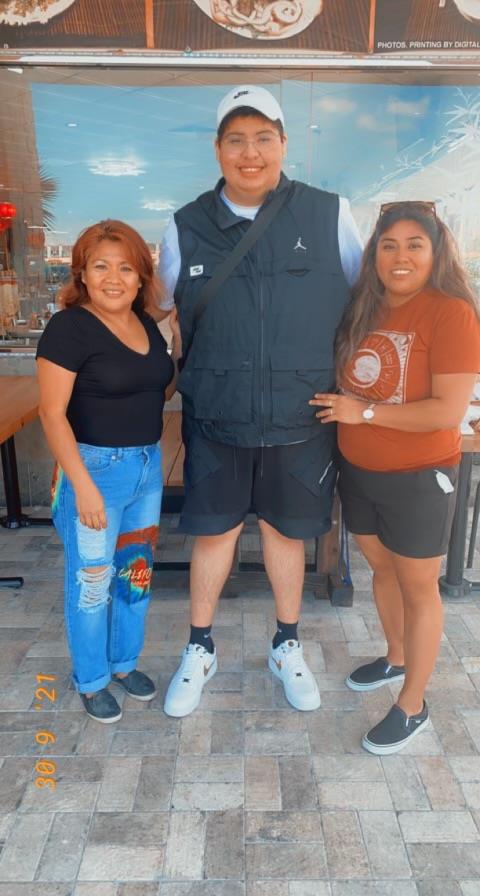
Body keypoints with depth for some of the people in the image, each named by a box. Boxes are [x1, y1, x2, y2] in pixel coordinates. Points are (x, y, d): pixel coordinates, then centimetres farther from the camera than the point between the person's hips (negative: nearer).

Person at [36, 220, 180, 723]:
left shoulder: (145, 323, 7)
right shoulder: (69, 326, -14)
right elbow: (52, 412, -18)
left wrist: (183, 348, 3)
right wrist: (82, 484, -22)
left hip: (147, 464, 7)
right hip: (95, 466, -7)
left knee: (136, 569, 18)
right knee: (92, 580, 7)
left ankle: (125, 662, 39)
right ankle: (91, 680, 30)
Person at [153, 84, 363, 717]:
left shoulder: (330, 215, -3)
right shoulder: (186, 228, 0)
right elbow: (167, 311, 14)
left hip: (302, 422, 0)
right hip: (216, 422, 1)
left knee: (285, 529, 15)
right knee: (214, 532, 12)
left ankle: (287, 648, 40)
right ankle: (200, 650, 36)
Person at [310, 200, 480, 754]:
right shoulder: (363, 309, 3)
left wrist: (364, 412, -20)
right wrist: (337, 409, -3)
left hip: (418, 478, -6)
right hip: (358, 471, 6)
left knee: (418, 586, 10)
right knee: (381, 568, 22)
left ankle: (412, 707, 28)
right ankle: (395, 659, 47)